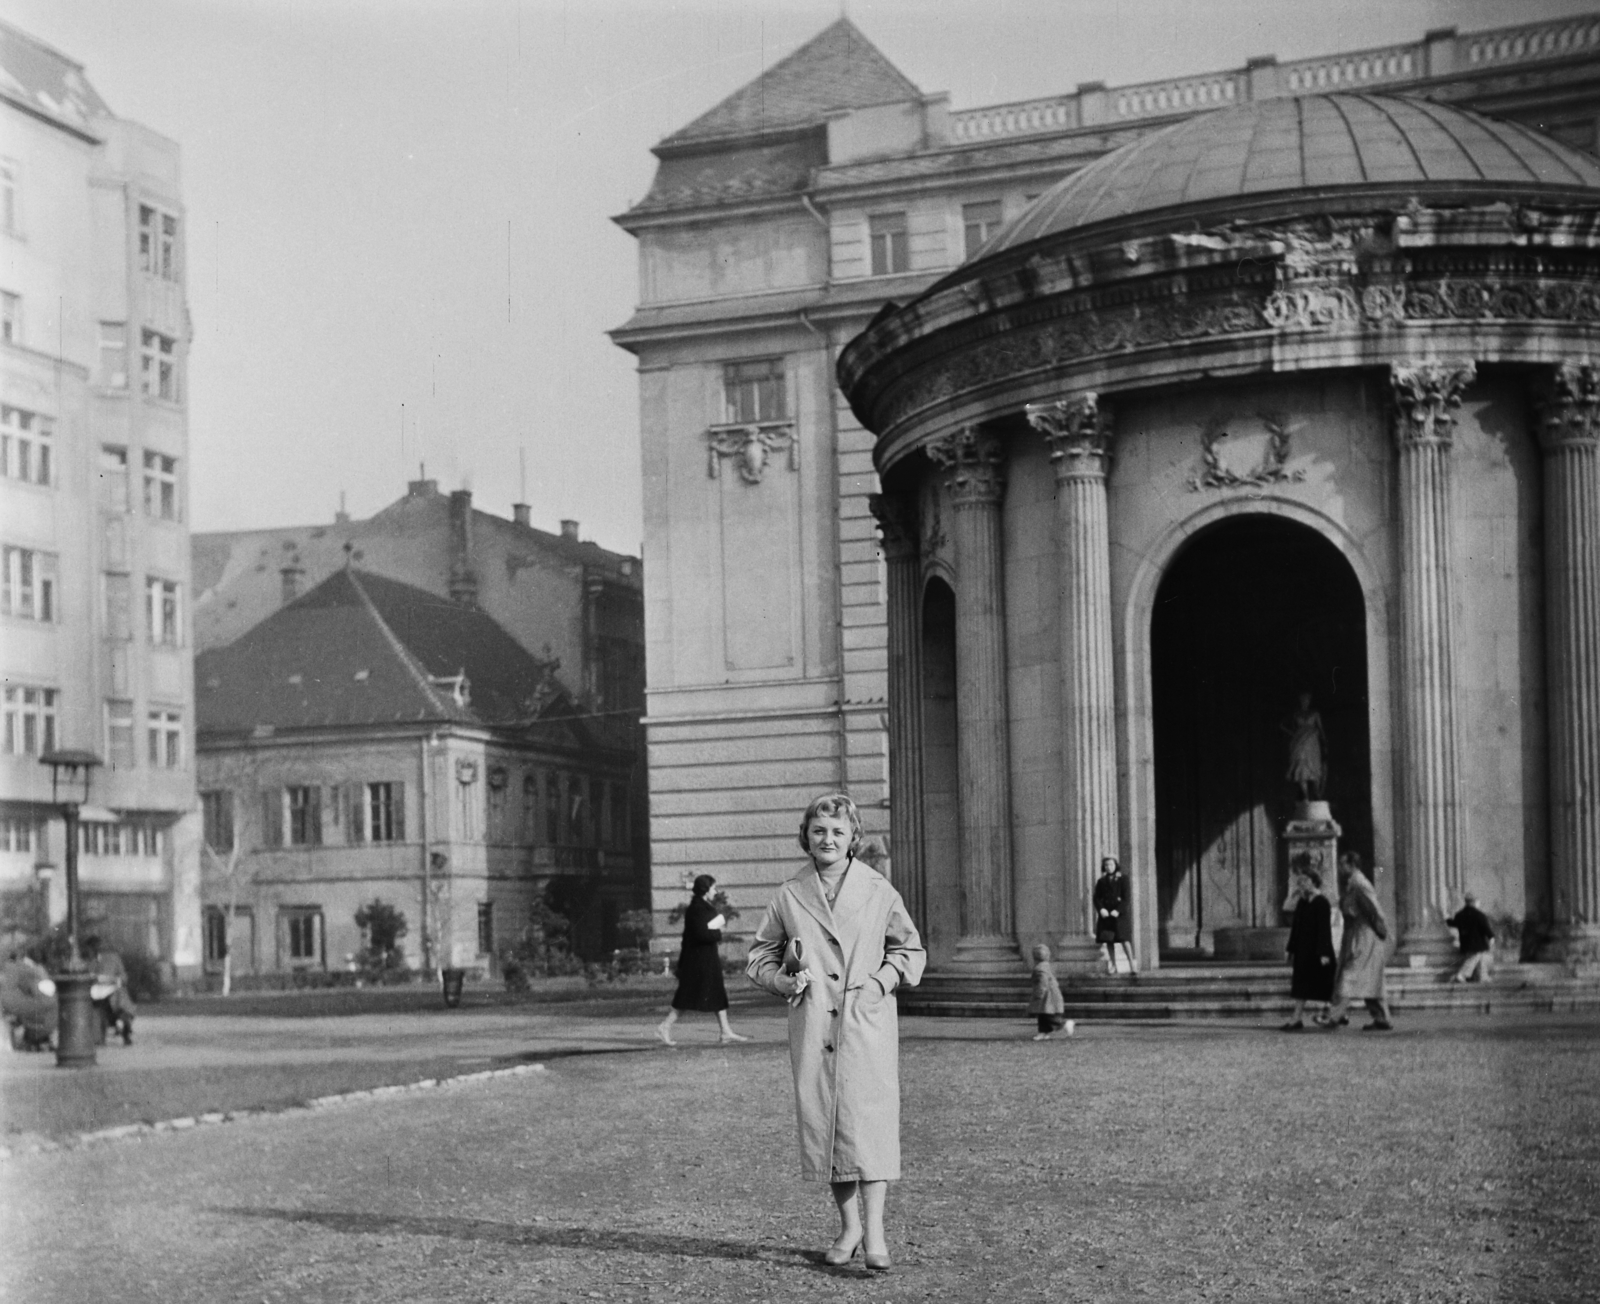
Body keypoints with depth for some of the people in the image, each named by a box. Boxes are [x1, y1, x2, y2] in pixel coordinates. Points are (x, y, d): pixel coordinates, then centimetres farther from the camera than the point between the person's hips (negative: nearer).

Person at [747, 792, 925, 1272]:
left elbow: (910, 949, 13)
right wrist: (783, 980, -5)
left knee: (868, 1118, -11)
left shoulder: (879, 891, 3)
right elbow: (760, 956, 15)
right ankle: (848, 1227, 16)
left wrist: (883, 980, -4)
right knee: (820, 1120, 4)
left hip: (866, 1022, -2)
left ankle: (874, 1229, -11)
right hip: (812, 1023, 2)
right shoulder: (790, 895, 6)